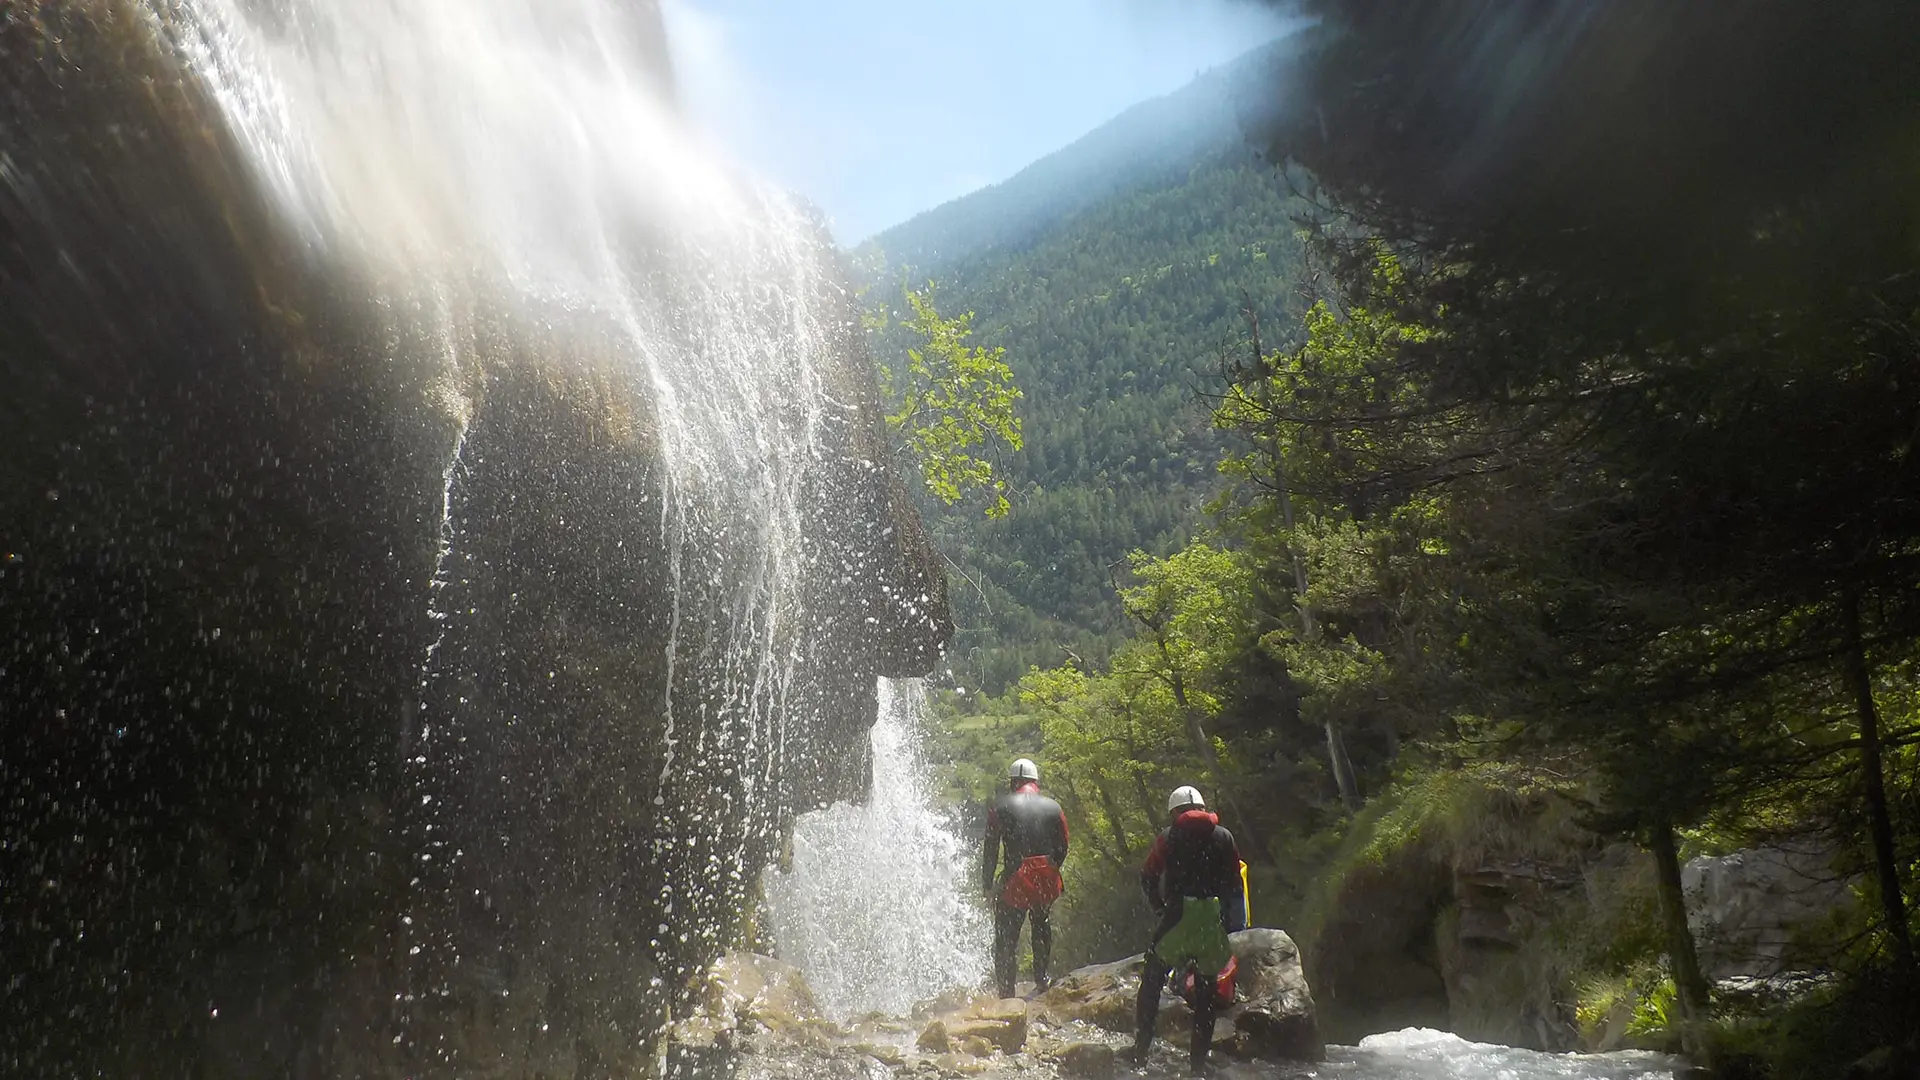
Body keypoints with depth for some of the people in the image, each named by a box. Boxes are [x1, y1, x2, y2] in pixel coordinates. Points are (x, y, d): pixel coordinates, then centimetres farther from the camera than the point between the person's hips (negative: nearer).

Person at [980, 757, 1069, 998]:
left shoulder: (1001, 806, 1)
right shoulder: (1053, 807, 9)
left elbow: (991, 848, -2)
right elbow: (1062, 847, 10)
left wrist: (987, 882, 4)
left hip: (1014, 881, -3)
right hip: (1047, 882, 3)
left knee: (1006, 939, 5)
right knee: (1042, 926, 28)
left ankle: (1006, 992, 2)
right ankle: (1041, 978, 27)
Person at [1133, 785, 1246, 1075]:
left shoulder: (1169, 836, 4)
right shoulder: (1224, 837, 10)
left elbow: (1147, 877, 1)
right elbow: (1235, 883, 7)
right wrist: (1234, 923, 12)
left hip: (1178, 917, -2)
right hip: (1213, 922, 2)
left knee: (1152, 983, 10)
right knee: (1206, 991, 13)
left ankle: (1140, 1051, 3)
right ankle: (1199, 1060, 11)